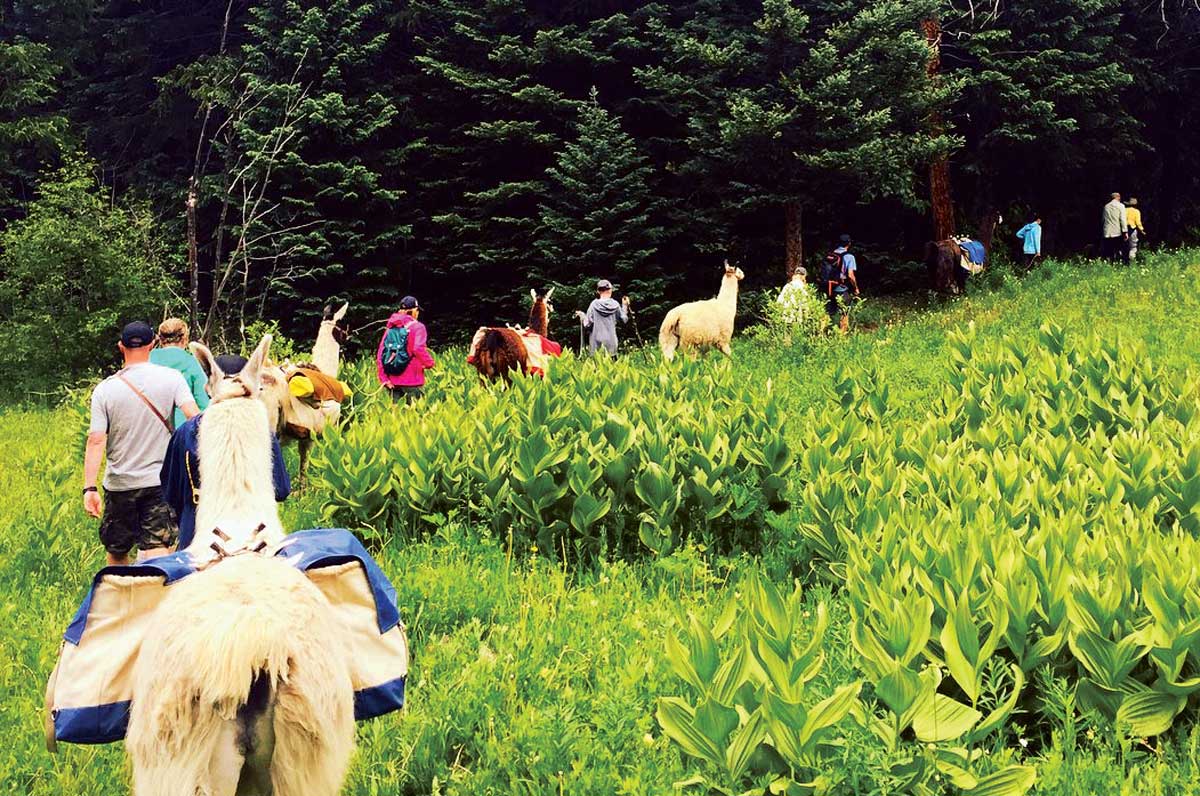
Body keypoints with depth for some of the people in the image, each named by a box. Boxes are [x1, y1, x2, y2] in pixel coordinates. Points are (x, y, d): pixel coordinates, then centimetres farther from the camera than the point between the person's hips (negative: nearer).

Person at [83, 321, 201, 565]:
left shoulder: (105, 389, -3)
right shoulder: (171, 378, -5)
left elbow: (96, 441, -8)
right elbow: (194, 416, -16)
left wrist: (89, 488, -8)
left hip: (119, 483, 1)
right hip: (160, 481, -1)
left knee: (116, 552, 17)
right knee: (157, 549, -6)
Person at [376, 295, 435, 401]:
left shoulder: (390, 328, 10)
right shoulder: (417, 327, -5)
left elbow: (380, 354, 4)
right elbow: (418, 349, -22)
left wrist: (383, 378, 5)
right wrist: (429, 363, -5)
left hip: (392, 381, 5)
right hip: (412, 381, -5)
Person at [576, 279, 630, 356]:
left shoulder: (594, 304, -5)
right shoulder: (615, 305, 0)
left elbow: (588, 325, -5)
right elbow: (624, 320, 10)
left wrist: (582, 315, 13)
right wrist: (625, 306, 21)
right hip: (611, 343, 2)